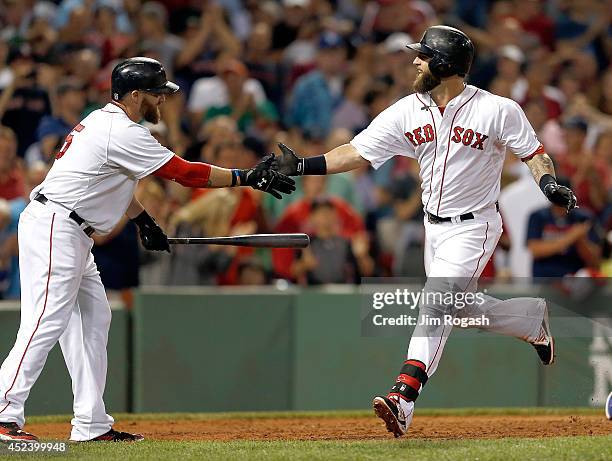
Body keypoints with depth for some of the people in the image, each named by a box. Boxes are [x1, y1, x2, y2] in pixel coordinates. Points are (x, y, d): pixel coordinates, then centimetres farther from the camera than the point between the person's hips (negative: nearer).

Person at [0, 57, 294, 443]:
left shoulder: (104, 121, 15)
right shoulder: (123, 133, -16)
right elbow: (186, 173, -15)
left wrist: (144, 221, 21)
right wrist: (248, 177, -9)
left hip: (72, 234, 11)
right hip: (54, 227, -11)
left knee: (93, 320, 10)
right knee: (47, 321, -16)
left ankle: (91, 424, 10)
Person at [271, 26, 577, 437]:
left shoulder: (498, 111, -14)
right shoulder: (408, 112, -2)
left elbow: (533, 152, -4)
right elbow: (357, 153, -4)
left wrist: (549, 183, -25)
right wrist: (302, 166, -15)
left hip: (473, 227, -7)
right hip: (434, 227, 7)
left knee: (436, 304, -21)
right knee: (458, 309, 16)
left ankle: (404, 397, -30)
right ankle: (535, 317, 40)